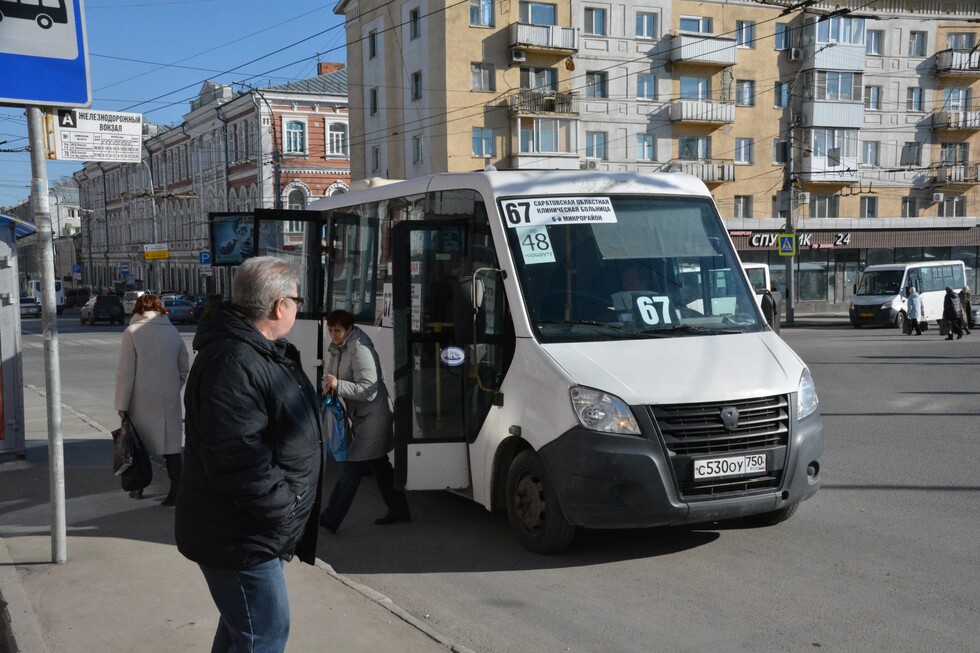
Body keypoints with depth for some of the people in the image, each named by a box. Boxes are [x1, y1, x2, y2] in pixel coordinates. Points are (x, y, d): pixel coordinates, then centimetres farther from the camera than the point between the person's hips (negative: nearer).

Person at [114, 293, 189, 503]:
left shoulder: (133, 331, -7)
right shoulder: (173, 332, 6)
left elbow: (125, 371, -9)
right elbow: (184, 367, 11)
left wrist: (122, 403, -6)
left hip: (142, 401, -2)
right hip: (170, 400, 2)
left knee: (138, 443, 14)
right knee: (171, 443, 3)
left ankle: (138, 487, 24)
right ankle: (176, 489, -4)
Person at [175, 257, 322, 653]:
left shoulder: (265, 352, 10)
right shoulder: (233, 362, -27)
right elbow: (237, 460, -33)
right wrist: (285, 512, -22)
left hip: (256, 530, 11)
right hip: (240, 538, -11)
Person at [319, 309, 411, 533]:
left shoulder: (360, 350, -21)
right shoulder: (338, 348, 7)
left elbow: (369, 390, -25)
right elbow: (331, 376, 14)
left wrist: (338, 385, -32)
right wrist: (328, 386, -9)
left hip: (373, 418, -10)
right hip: (362, 417, 10)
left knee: (352, 469, -7)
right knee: (380, 466, 17)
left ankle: (329, 520, -5)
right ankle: (399, 510, 27)